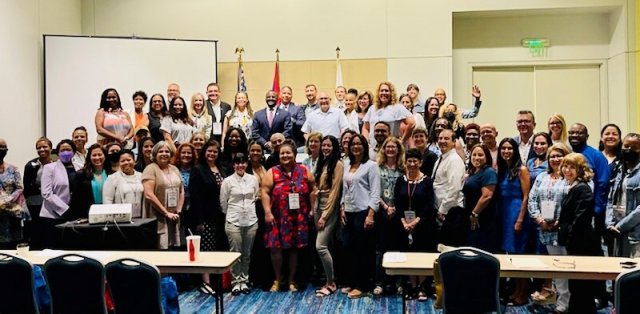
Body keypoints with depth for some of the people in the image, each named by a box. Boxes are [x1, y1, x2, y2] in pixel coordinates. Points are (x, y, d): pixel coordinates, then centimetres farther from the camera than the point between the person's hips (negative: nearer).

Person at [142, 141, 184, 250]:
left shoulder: (174, 169, 15)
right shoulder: (151, 169, -5)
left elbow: (181, 192, 18)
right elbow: (149, 195, -14)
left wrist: (178, 211, 4)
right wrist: (166, 213, -12)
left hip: (174, 219, 6)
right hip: (157, 219, -6)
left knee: (175, 247, 5)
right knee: (161, 248, -9)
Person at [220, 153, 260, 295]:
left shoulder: (253, 179, 4)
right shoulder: (228, 181, -3)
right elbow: (223, 202, 4)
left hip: (251, 221, 3)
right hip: (234, 221, -2)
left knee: (247, 254, 9)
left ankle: (244, 281, 20)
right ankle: (236, 282, 12)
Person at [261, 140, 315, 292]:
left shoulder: (304, 171, 4)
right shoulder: (272, 172, -1)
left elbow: (312, 191, 9)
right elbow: (265, 192, -5)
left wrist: (312, 210, 5)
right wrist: (268, 213, -11)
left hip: (298, 218, 1)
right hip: (278, 218, -1)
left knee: (294, 248, 9)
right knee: (275, 248, -1)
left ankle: (291, 280, 24)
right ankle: (277, 279, 19)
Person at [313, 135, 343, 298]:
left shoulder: (338, 164, -10)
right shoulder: (321, 163, 13)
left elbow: (335, 192, -14)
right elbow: (317, 188, 13)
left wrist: (324, 216, -15)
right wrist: (314, 210, 6)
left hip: (330, 208, -7)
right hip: (319, 206, 7)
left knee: (320, 246, -11)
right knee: (326, 246, 11)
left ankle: (331, 283, 2)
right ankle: (329, 280, 21)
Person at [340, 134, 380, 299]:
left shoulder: (371, 165, -6)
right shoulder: (347, 165, 12)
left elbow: (375, 193, -10)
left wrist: (370, 215, -16)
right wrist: (342, 209, 8)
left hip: (363, 212, -6)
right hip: (348, 212, 6)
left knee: (363, 250, 2)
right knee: (348, 248, 9)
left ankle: (361, 286, 12)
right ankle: (350, 282, 23)